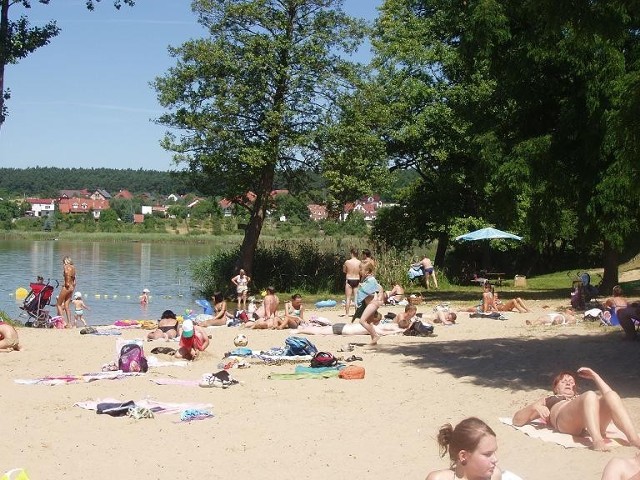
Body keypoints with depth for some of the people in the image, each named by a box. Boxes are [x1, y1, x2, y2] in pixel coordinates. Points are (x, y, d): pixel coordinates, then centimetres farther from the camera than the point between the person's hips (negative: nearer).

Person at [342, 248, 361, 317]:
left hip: (349, 280, -2)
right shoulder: (359, 262, -5)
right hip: (357, 280, 2)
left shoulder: (347, 262, -10)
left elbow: (344, 271, 4)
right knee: (356, 298, 9)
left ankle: (347, 314, 4)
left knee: (348, 298, 4)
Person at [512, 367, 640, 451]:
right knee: (590, 395, -33)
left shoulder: (582, 397, 45)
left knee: (610, 396, -29)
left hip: (594, 423, 3)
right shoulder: (547, 400, 39)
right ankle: (597, 441, -54)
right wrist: (534, 407, 6)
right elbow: (517, 421, 25)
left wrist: (594, 376, 30)